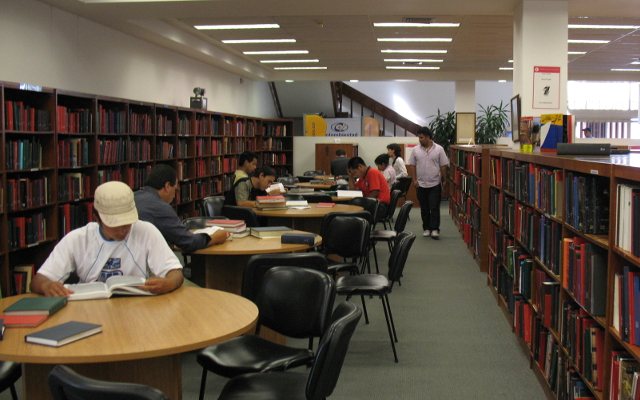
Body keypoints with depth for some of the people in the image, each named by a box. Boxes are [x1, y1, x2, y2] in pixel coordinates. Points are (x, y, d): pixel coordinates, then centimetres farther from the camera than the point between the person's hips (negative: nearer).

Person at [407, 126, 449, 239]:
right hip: (421, 185, 3)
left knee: (434, 208, -5)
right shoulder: (416, 150, 3)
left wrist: (444, 181, -1)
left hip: (435, 184, -2)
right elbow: (412, 166, 6)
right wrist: (414, 180, -2)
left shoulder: (439, 149, -2)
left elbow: (443, 166, 1)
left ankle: (435, 229, -4)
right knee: (424, 209, 9)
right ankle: (426, 228, 18)